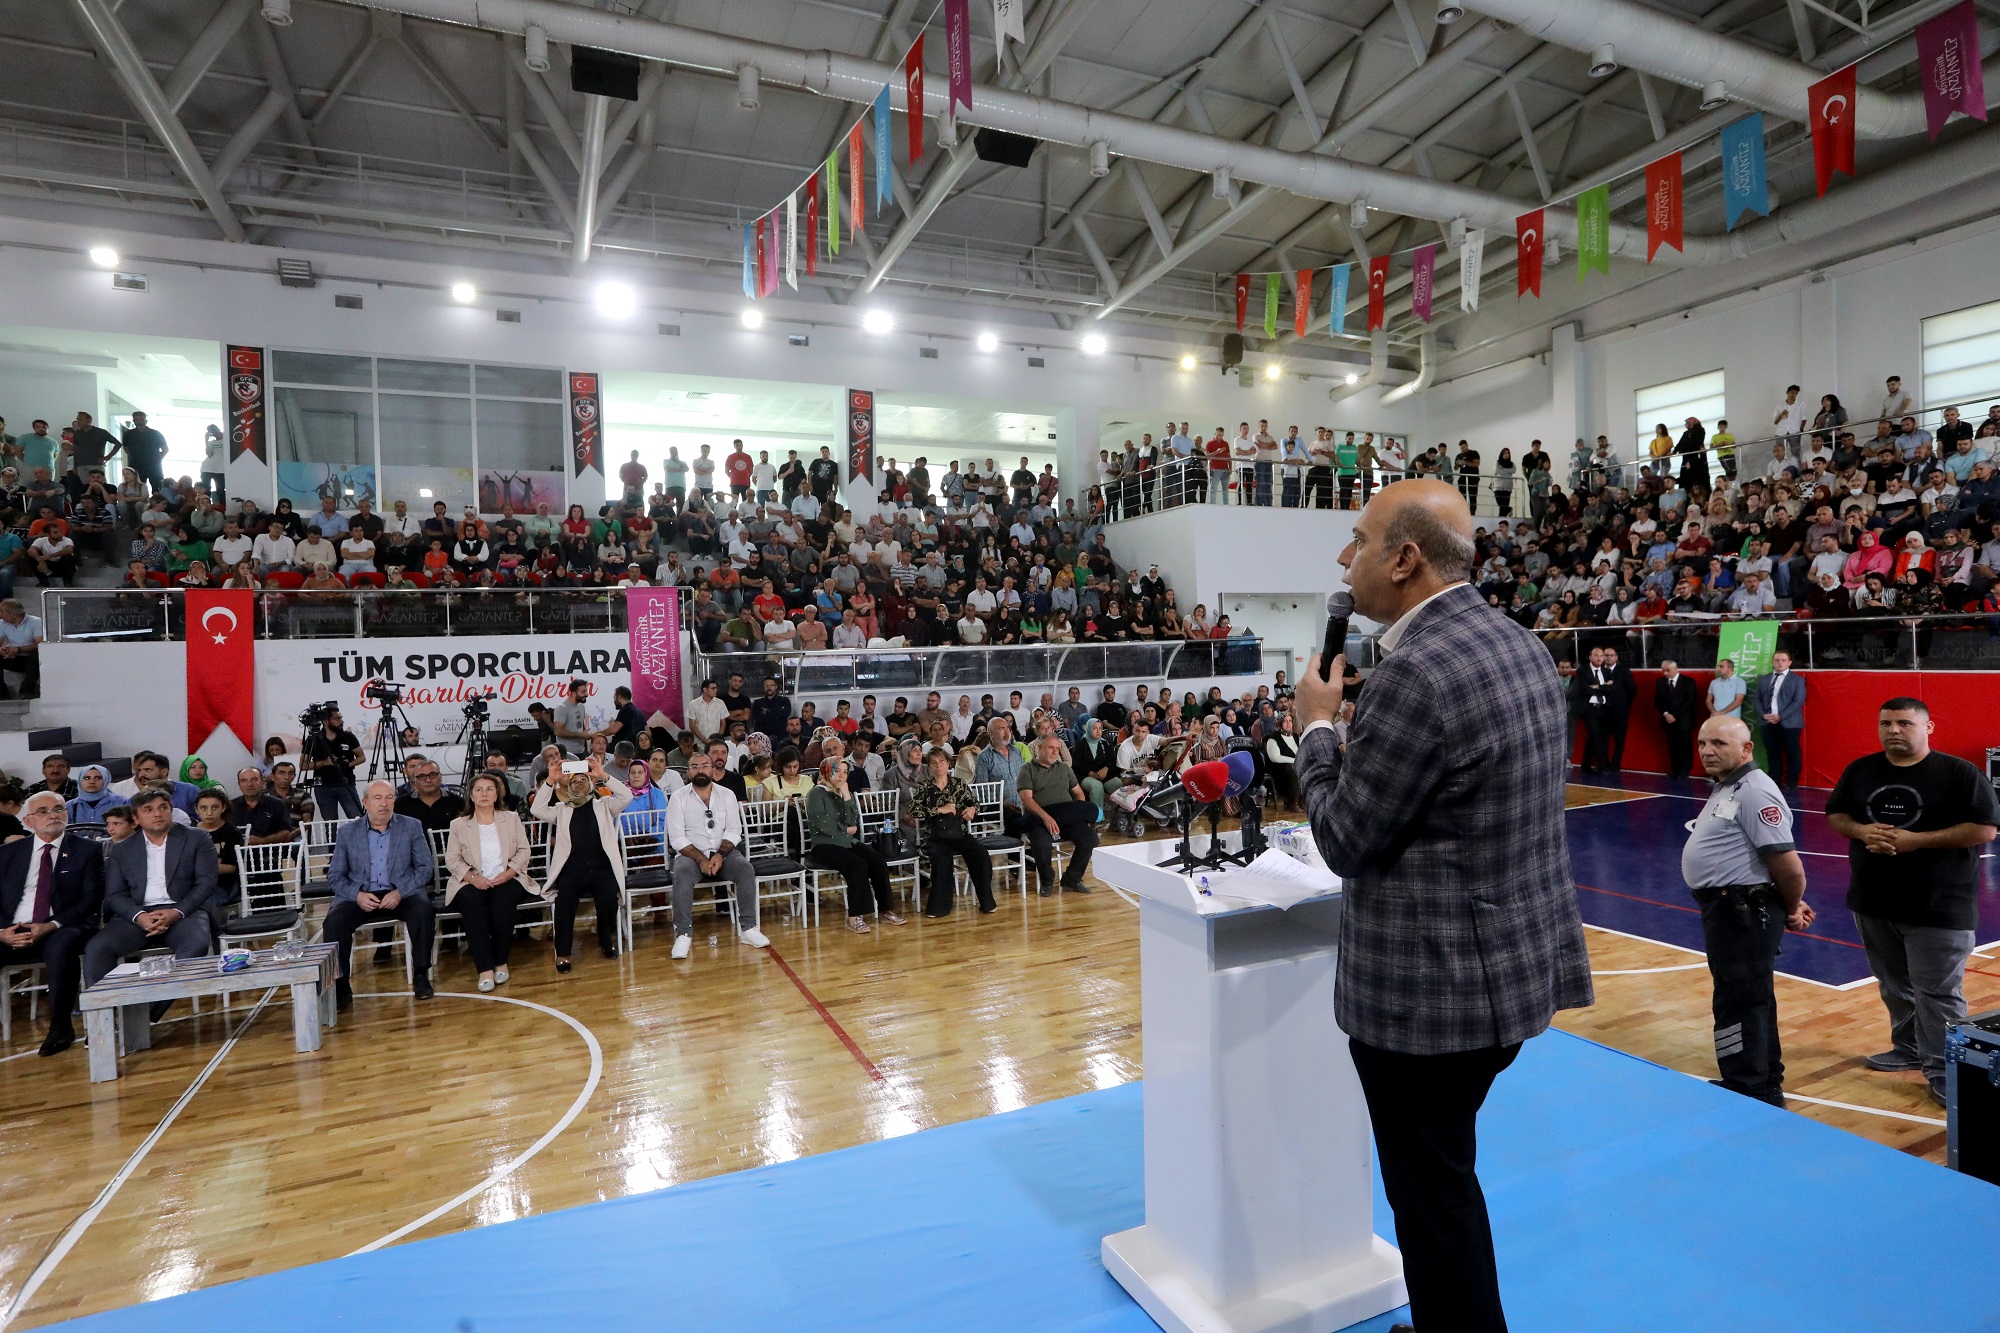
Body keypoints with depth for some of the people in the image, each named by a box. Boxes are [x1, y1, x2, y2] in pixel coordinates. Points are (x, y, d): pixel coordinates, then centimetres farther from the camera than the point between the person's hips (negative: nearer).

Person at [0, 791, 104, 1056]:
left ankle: (60, 1027, -23)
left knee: (60, 946, -36)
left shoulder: (87, 850, 8)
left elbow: (91, 900, -1)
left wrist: (50, 927, -15)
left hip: (62, 931, -3)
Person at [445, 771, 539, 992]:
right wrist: (472, 877, -15)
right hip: (472, 883, 0)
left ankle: (501, 962, -20)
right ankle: (485, 969, -33)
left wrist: (508, 873, -11)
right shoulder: (458, 825, 12)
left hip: (506, 880, 0)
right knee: (472, 904, -34)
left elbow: (524, 851, 7)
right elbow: (452, 859, 4)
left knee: (502, 901, -34)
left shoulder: (512, 819, 14)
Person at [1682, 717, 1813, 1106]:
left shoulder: (1755, 792, -20)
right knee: (1753, 1001, 22)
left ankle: (1747, 1097, 11)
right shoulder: (1725, 788, 12)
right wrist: (1789, 906, 17)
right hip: (1726, 910, 11)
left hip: (1743, 914, -11)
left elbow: (1788, 865, -22)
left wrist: (1791, 910, -6)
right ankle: (1765, 1088, 37)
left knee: (1738, 1004, -1)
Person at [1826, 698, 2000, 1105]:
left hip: (1938, 906, -5)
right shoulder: (1860, 770, 4)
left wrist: (1917, 839, -21)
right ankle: (1908, 1048, 34)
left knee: (1937, 992, 1)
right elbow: (1835, 815, 10)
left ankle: (1944, 1071, 11)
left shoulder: (1958, 773, -9)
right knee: (1894, 986, 18)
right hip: (1873, 903, 5)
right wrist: (1861, 831, -12)